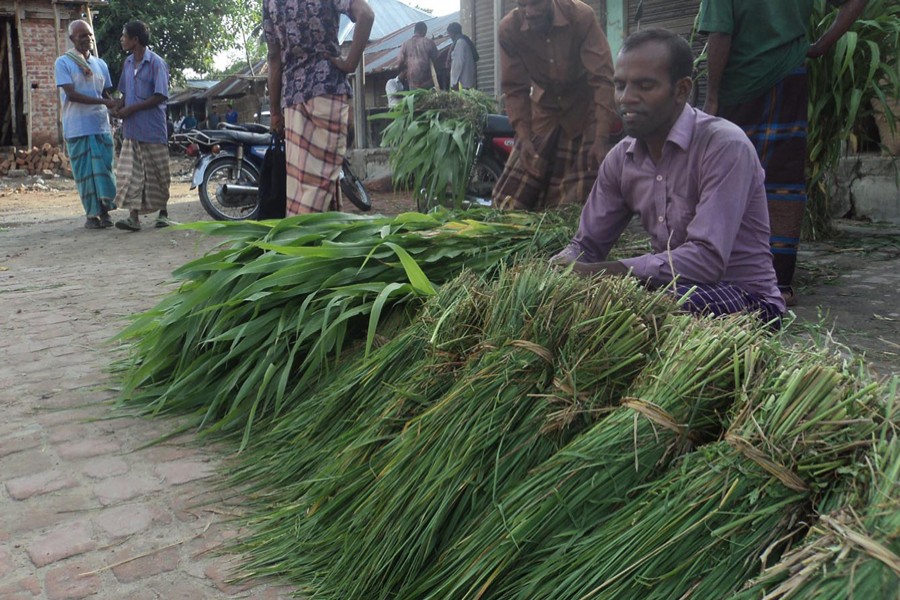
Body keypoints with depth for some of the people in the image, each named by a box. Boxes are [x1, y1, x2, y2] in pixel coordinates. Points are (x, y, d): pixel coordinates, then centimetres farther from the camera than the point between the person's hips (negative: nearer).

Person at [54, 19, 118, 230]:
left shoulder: (100, 64, 14)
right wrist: (104, 102, -20)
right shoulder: (63, 62, -2)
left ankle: (104, 210, 11)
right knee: (85, 172, 0)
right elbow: (71, 94, -12)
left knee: (104, 169, 2)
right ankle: (91, 214, 8)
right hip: (77, 128, -4)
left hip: (101, 126, 4)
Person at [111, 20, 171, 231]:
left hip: (152, 129, -6)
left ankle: (163, 212, 19)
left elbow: (160, 96, -14)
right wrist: (118, 108, 0)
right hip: (132, 129, 6)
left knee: (157, 172, 4)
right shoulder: (128, 63, 12)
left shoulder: (156, 63, -9)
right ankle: (134, 216, -3)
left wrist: (130, 109, -14)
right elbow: (125, 92, 20)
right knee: (130, 173, -2)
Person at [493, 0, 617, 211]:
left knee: (583, 198, -9)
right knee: (510, 198, -3)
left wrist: (600, 139, -36)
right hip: (544, 109, 2)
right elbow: (514, 88, -12)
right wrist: (524, 138, -24)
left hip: (583, 108, -2)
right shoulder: (509, 29, -17)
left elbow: (603, 79, -27)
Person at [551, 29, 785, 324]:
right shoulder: (620, 158, 2)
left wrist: (598, 272, -32)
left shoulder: (725, 145, -19)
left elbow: (708, 258, -28)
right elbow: (586, 245, 8)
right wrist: (559, 267, -17)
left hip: (745, 297, -6)